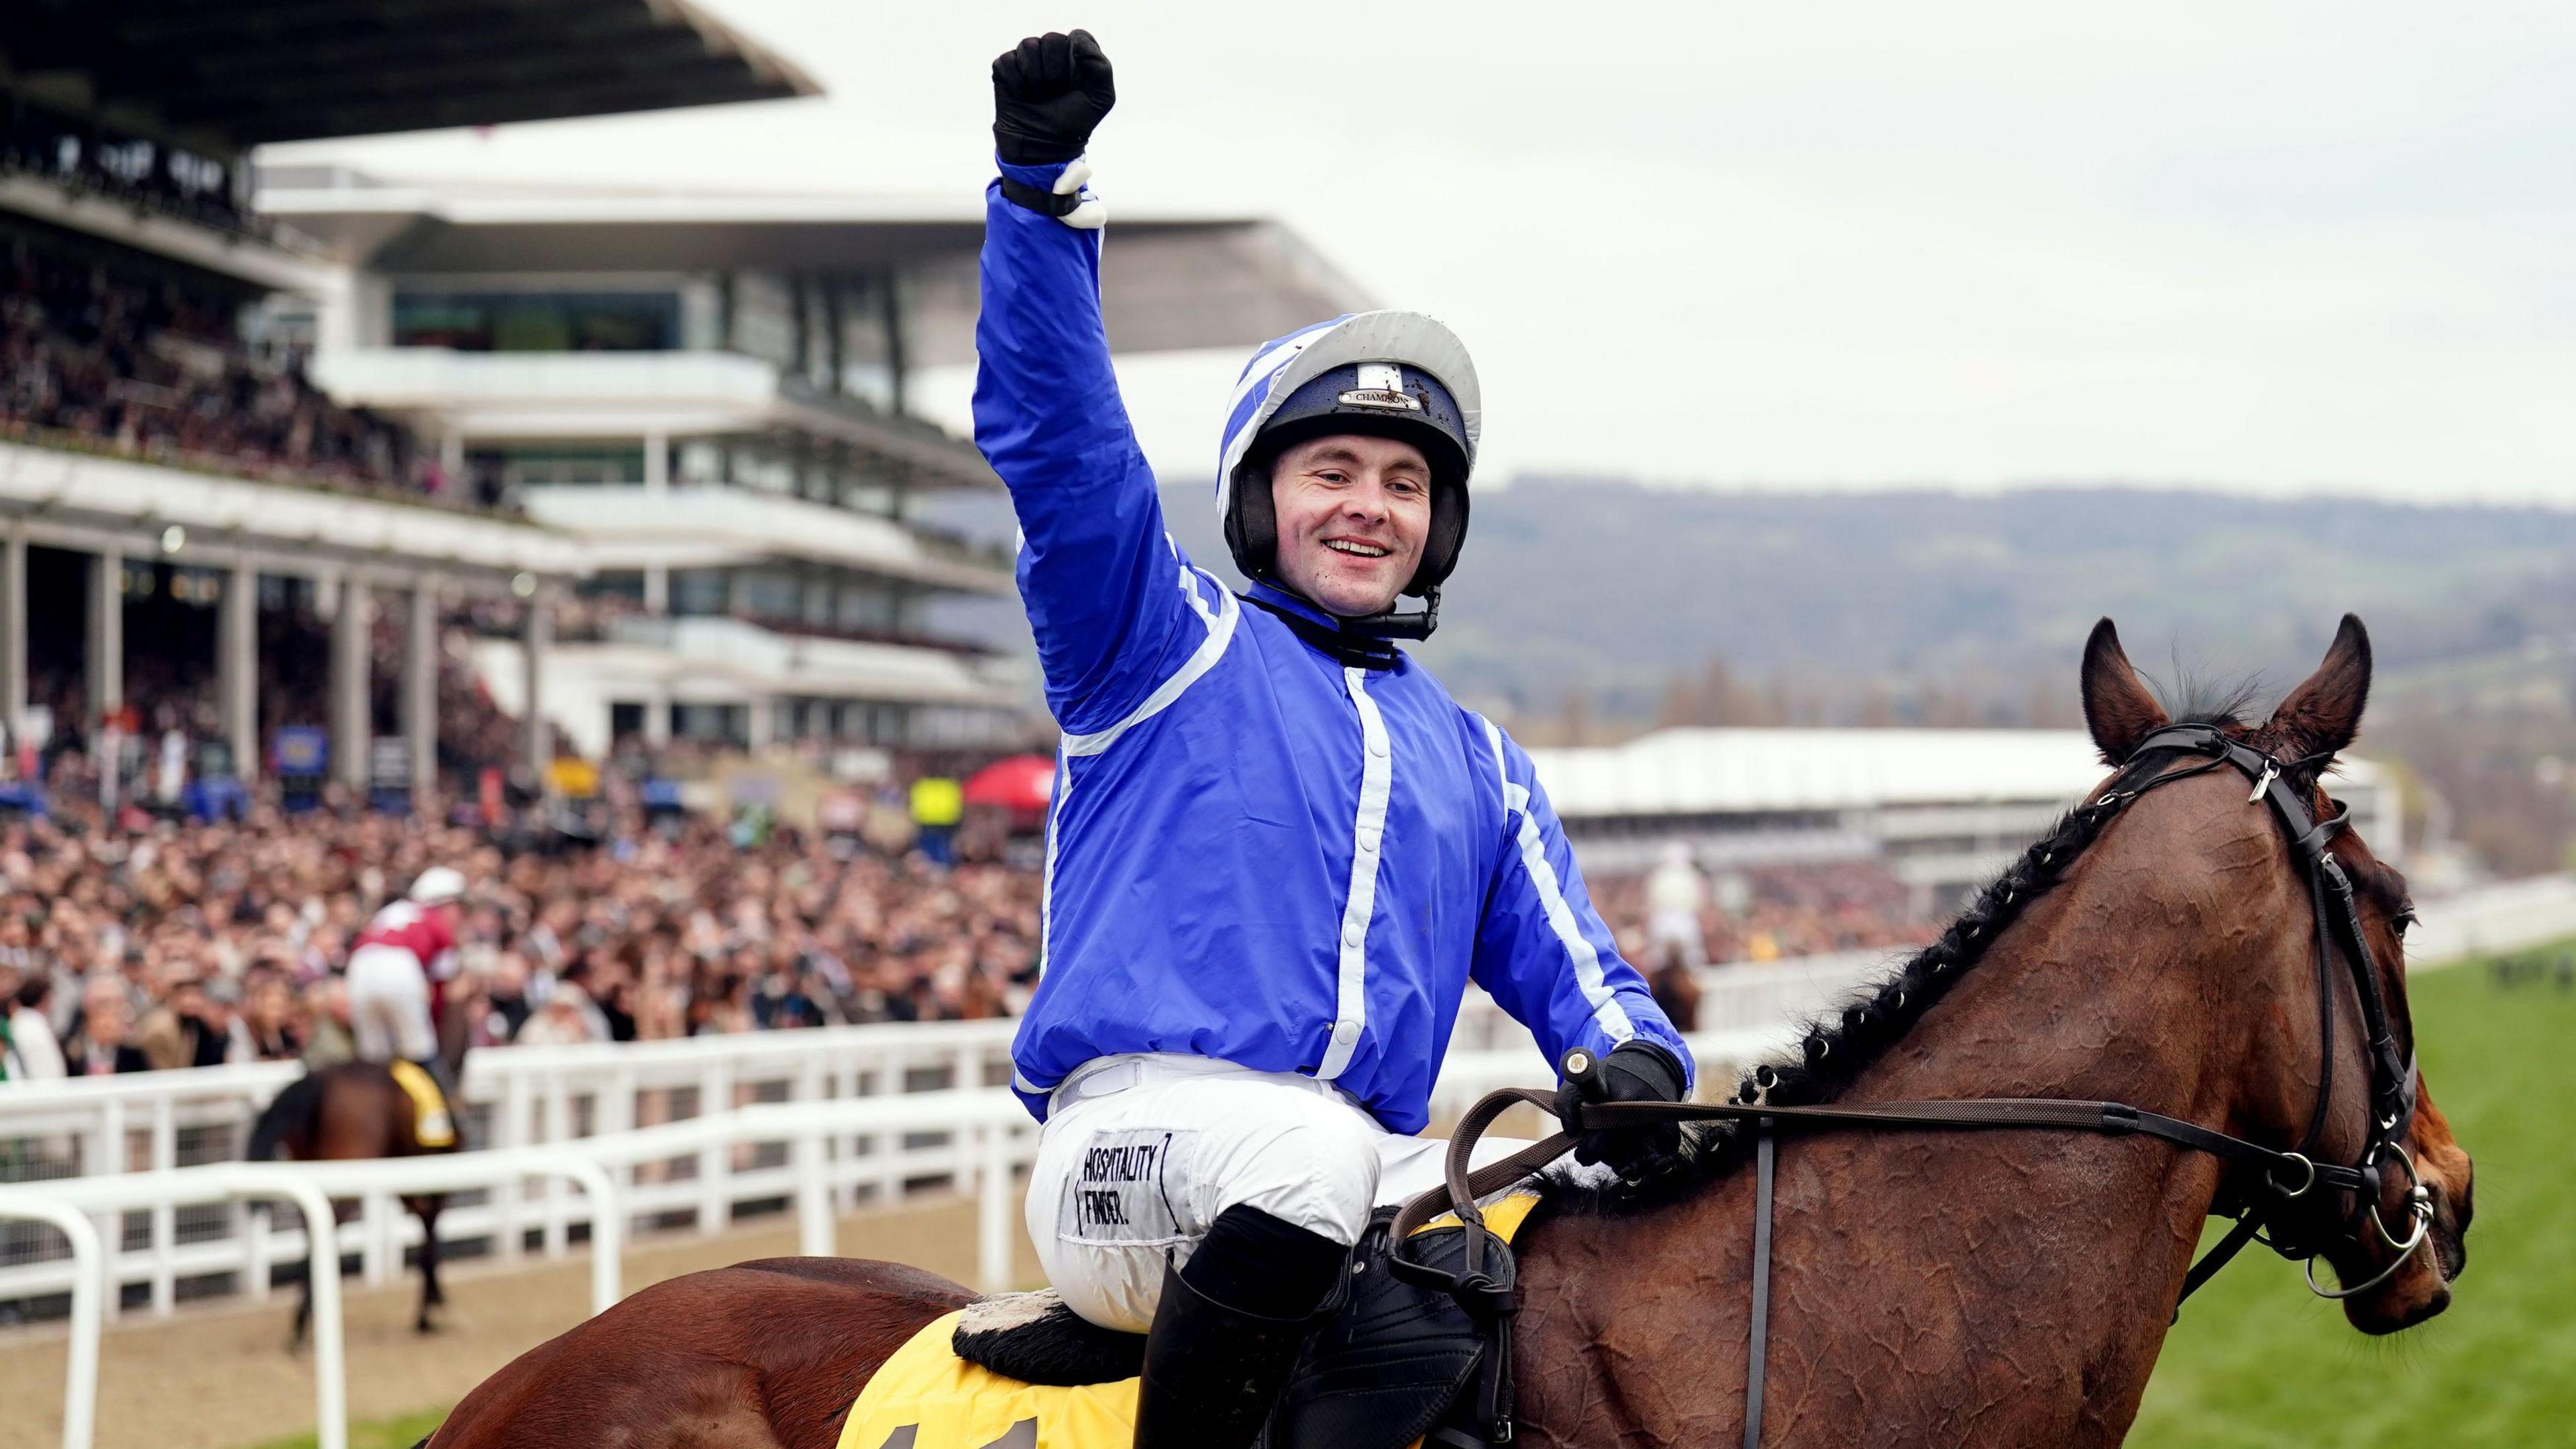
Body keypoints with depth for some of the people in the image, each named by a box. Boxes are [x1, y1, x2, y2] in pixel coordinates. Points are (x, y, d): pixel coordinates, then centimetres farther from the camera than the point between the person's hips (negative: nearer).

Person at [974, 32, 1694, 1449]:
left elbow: (1568, 970, 21)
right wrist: (1040, 185, -13)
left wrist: (1633, 1062, -4)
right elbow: (1050, 429, 0)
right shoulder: (1163, 644, 13)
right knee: (1307, 1151, -38)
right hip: (1141, 1128, -5)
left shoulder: (1474, 761, 27)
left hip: (1377, 1172, 5)